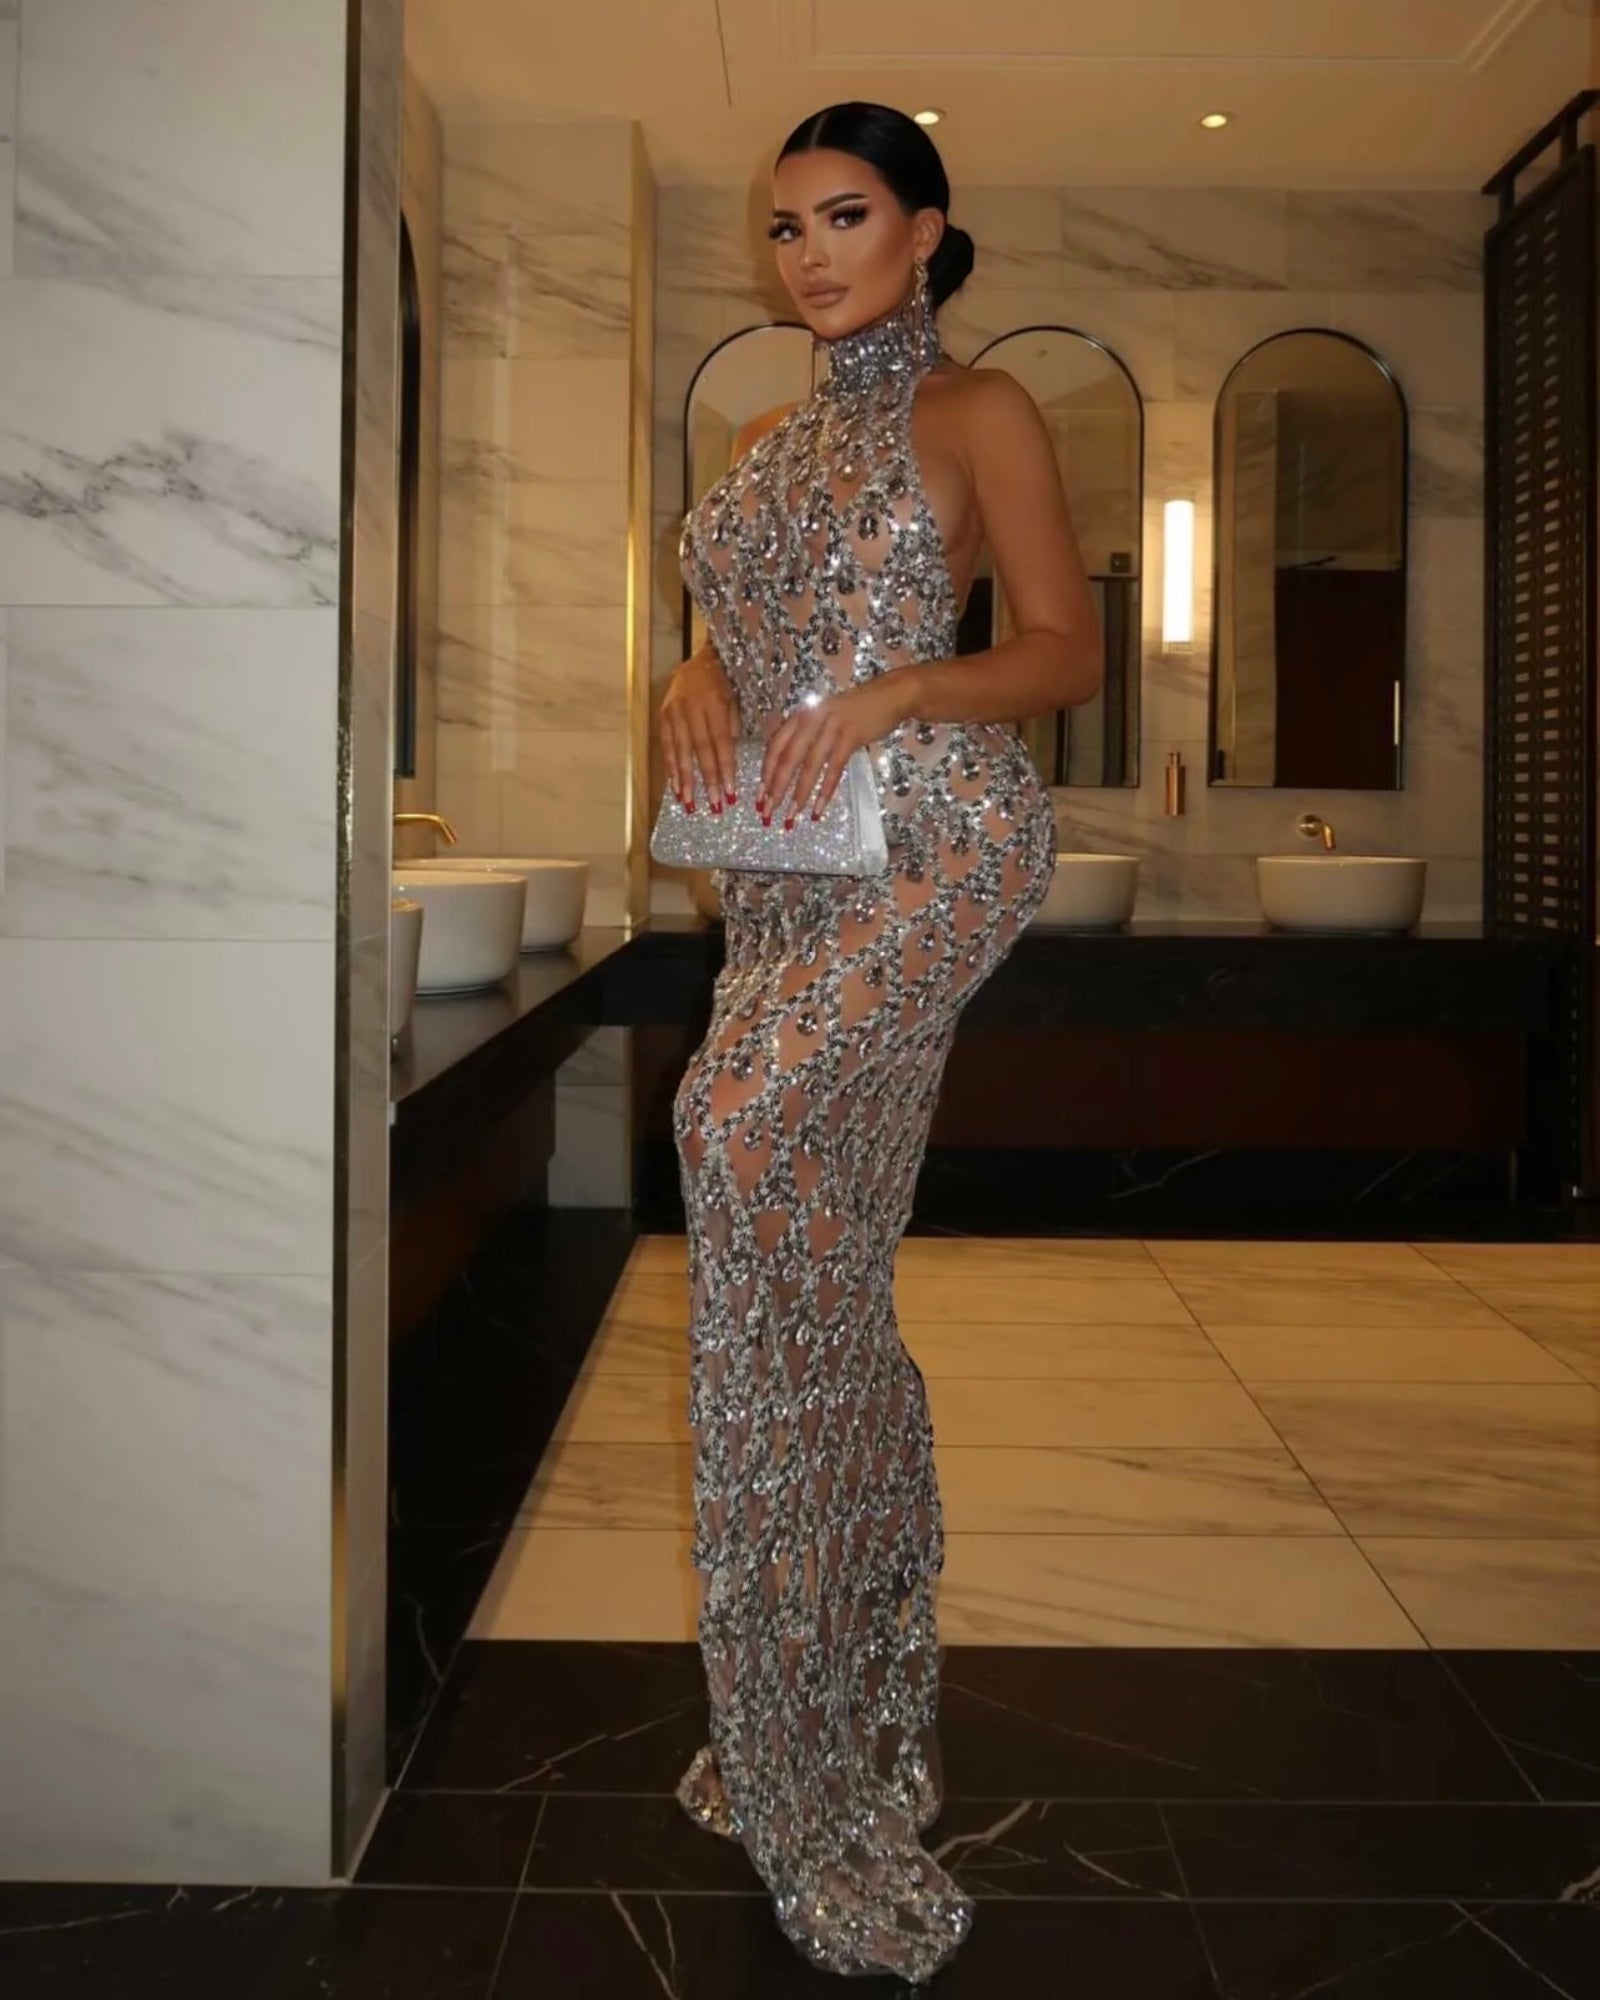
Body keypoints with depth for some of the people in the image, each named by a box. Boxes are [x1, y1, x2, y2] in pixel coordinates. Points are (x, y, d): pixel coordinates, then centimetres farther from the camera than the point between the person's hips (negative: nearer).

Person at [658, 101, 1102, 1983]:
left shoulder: (979, 413, 2)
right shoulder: (771, 438, 20)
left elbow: (1065, 648, -3)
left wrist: (887, 696, -18)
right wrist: (699, 676, -3)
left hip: (939, 844, -7)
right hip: (785, 868, 7)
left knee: (744, 1122, -25)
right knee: (811, 1272, 7)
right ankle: (852, 1699, 24)